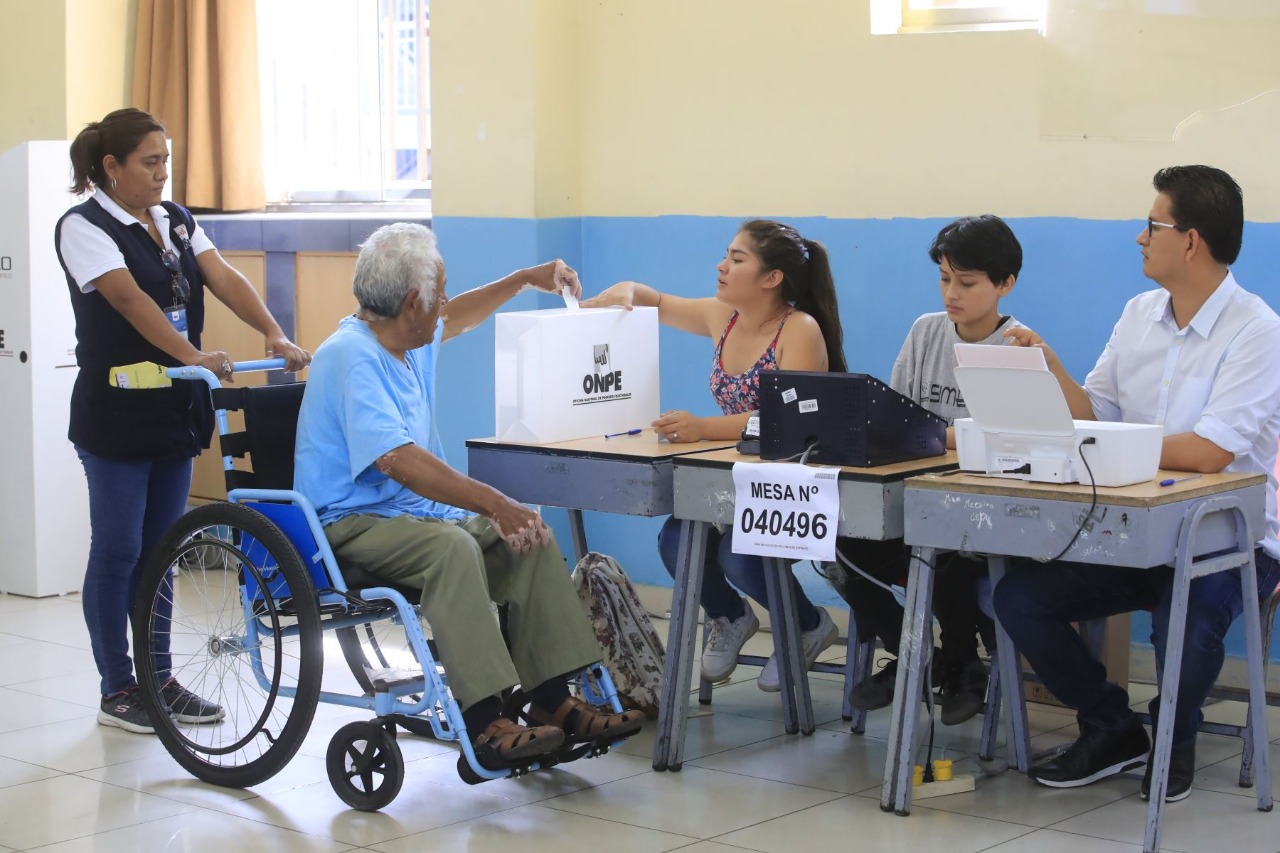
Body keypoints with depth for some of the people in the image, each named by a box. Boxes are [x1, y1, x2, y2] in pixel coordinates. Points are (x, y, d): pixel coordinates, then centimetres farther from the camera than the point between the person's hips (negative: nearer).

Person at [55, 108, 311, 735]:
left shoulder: (177, 221, 12)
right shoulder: (84, 227, -10)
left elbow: (223, 278, 0)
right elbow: (130, 298, -22)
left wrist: (275, 336, -16)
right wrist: (193, 355, -33)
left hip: (175, 412, 6)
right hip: (115, 416, -6)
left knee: (159, 550, 12)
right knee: (117, 550, 0)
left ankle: (159, 678, 20)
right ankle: (116, 690, 9)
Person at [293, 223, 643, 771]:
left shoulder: (406, 340, 11)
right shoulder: (352, 355, -19)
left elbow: (456, 319, 37)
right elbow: (395, 459, -31)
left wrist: (524, 280, 32)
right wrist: (494, 505, -34)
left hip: (414, 512, 10)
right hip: (351, 523, -10)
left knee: (531, 534, -8)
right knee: (453, 547, -36)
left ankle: (550, 700, -13)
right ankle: (485, 724, -41)